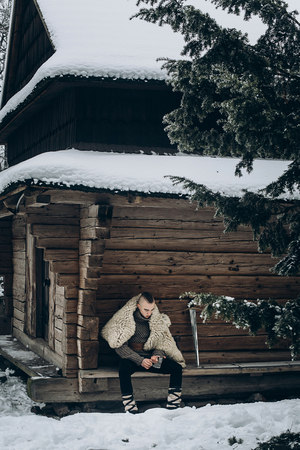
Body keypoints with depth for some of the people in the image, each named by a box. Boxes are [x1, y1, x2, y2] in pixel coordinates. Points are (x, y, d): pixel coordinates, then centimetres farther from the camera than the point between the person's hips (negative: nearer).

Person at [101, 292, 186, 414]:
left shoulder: (158, 320, 5)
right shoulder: (125, 319, -7)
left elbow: (163, 342, 12)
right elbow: (120, 346, -11)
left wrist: (157, 355, -12)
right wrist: (140, 360, -22)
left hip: (150, 358, 4)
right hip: (131, 358, -4)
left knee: (176, 367, -19)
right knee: (124, 368, -39)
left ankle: (173, 407, -17)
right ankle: (130, 408, -37)